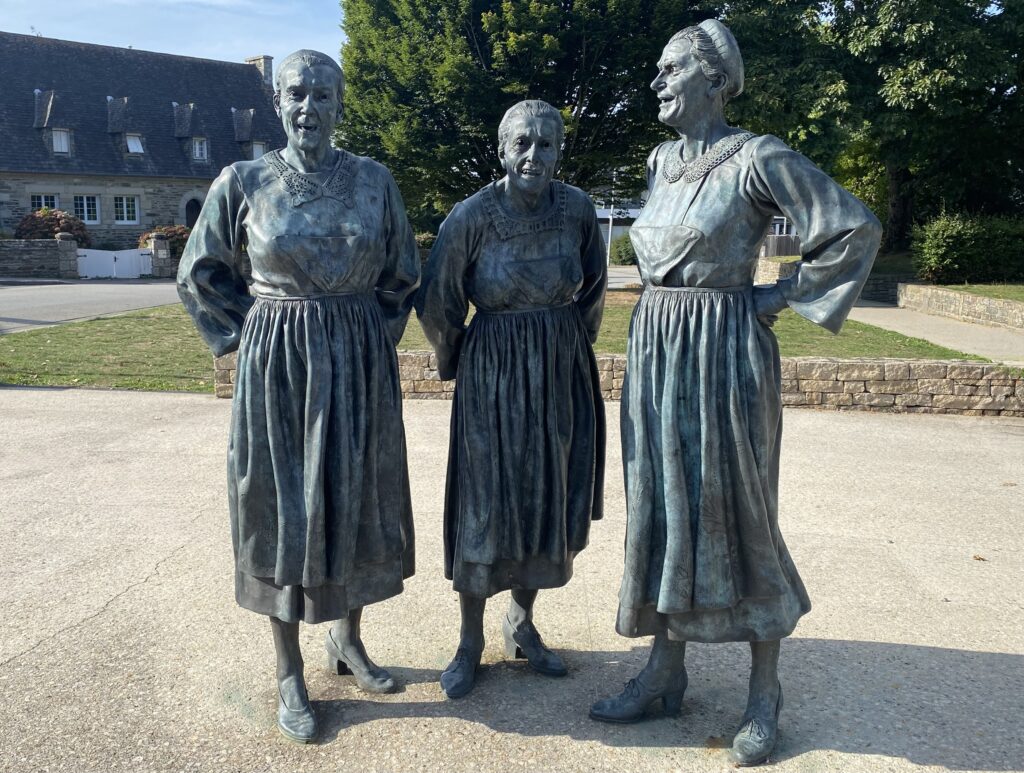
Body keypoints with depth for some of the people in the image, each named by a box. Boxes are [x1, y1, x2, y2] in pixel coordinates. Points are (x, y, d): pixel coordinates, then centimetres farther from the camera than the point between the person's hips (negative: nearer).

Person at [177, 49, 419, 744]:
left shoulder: (374, 180, 2)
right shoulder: (244, 182, -2)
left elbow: (403, 272, 12)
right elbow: (202, 273, 8)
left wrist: (368, 334, 5)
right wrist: (249, 332, 3)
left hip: (362, 365, 2)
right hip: (279, 365, -2)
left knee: (358, 499, 10)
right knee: (282, 508, 5)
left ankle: (348, 639, 32)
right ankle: (290, 676, 20)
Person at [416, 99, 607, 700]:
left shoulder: (578, 209, -6)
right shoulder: (471, 217, -14)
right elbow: (437, 307, -3)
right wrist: (459, 363, 10)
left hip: (565, 374, 4)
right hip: (494, 376, -3)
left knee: (548, 499, 12)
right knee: (484, 505, 4)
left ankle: (522, 624, 32)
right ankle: (472, 641, 21)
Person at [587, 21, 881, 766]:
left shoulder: (759, 157, -9)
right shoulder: (661, 162, 12)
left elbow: (857, 228, -10)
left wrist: (786, 297, -6)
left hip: (724, 351, -7)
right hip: (655, 349, 7)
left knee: (737, 514, 1)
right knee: (661, 509, 9)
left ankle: (765, 694, 19)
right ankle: (665, 671, 23)